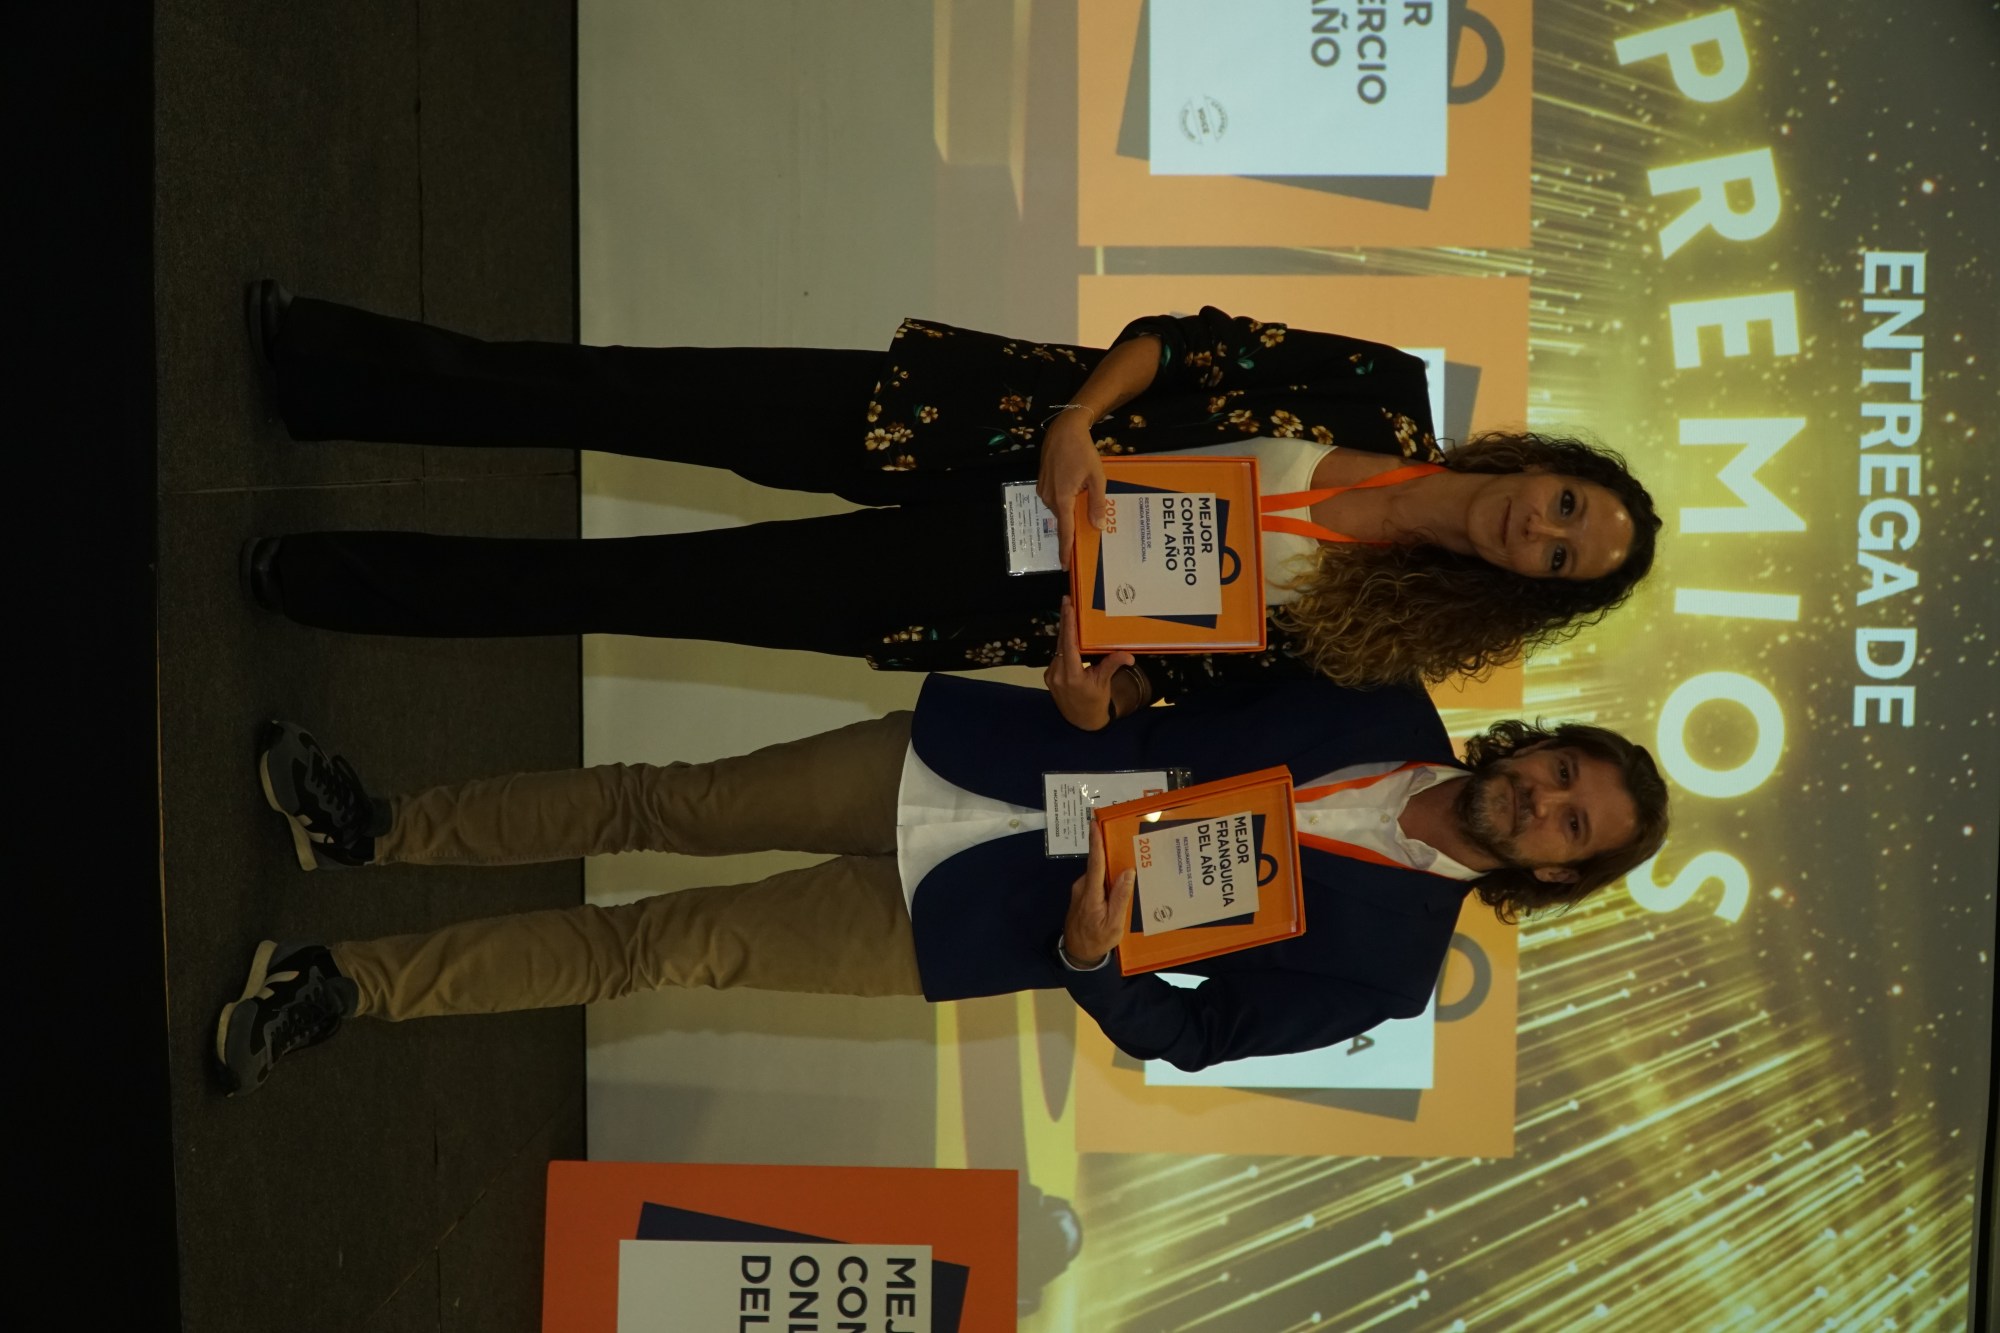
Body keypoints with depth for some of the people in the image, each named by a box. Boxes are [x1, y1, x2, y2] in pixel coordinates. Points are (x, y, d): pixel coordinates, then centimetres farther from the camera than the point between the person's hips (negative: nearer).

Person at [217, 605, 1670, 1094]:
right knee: (669, 804, 1)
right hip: (965, 762, 3)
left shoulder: (1383, 958, -6)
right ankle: (376, 831, 17)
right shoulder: (1389, 709, 2)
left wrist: (1090, 960, -23)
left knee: (670, 941, -6)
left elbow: (1196, 1034, -6)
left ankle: (346, 983, 4)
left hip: (973, 915, -3)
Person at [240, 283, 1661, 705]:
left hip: (985, 578, -2)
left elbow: (1167, 681, -5)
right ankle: (329, 362, 7)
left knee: (660, 589, -7)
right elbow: (1180, 339, -3)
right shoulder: (1385, 396, -1)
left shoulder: (1341, 641, -4)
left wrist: (1089, 665, -24)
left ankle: (328, 581, 8)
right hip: (989, 433, 2)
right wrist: (1076, 419, -19)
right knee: (671, 401, -8)